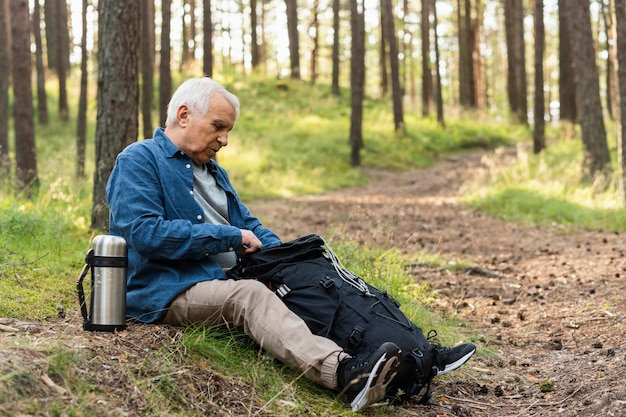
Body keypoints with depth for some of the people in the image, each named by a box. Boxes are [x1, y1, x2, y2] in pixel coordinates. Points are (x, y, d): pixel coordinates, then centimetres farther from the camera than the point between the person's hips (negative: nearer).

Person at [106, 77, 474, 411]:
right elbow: (144, 232, -19)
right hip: (170, 291, -8)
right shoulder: (139, 160, -4)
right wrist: (230, 237, -13)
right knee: (250, 295, -35)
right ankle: (344, 374, -59)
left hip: (225, 281, 8)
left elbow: (250, 228, 23)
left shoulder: (213, 171, 23)